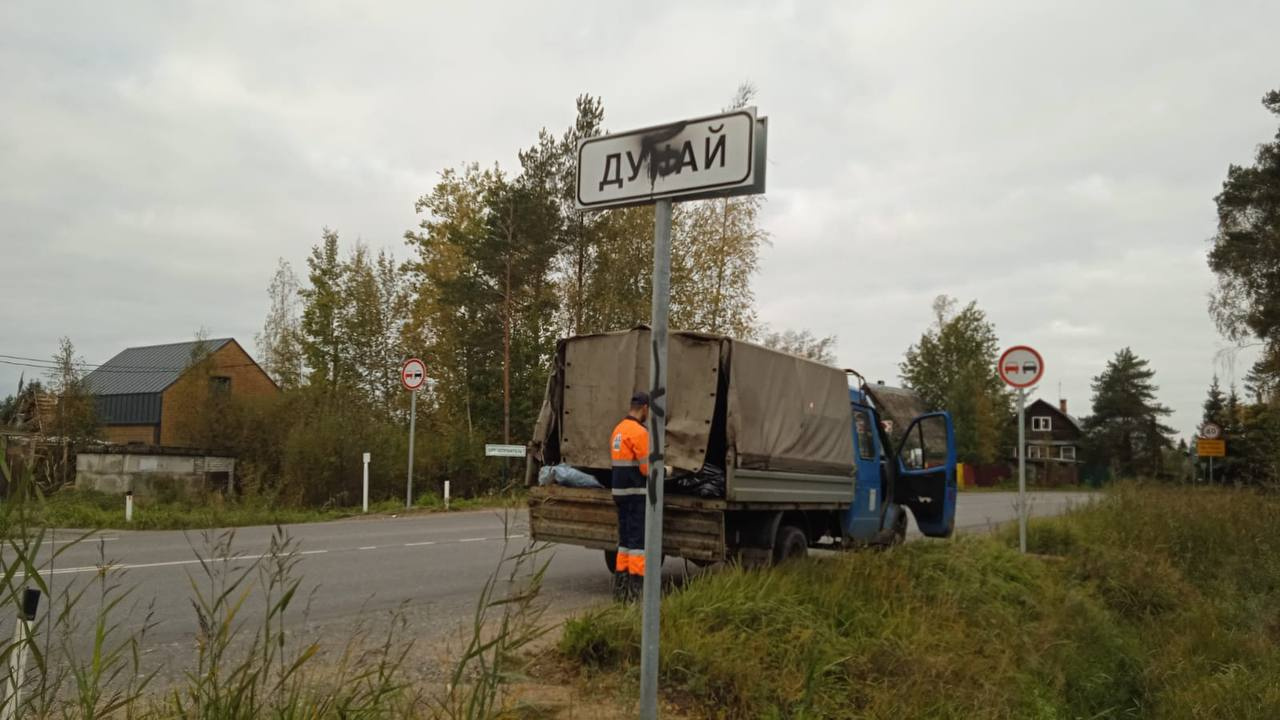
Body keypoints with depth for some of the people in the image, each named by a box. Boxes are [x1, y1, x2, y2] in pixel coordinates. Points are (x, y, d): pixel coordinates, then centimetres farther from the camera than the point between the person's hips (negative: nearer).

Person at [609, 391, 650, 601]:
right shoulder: (639, 432, -15)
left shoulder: (618, 429, 14)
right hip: (637, 493, -9)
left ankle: (620, 587, 18)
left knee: (625, 539, 14)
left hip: (619, 491, 9)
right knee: (639, 540, -5)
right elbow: (647, 468, -16)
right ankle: (636, 588, -6)